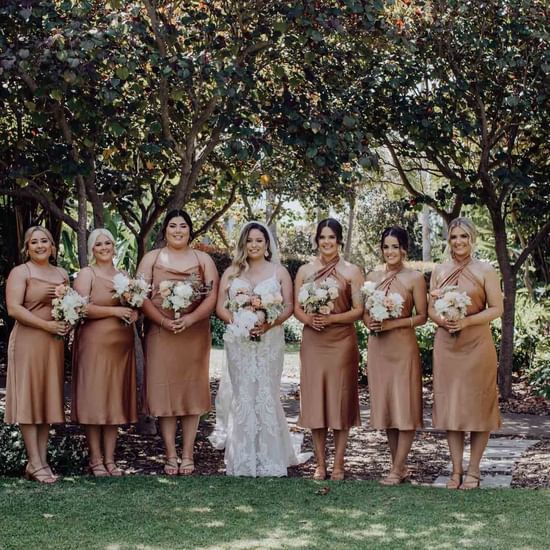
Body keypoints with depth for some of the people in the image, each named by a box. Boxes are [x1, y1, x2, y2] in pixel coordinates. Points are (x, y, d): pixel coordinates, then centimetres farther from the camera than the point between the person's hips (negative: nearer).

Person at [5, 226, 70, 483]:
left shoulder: (62, 274, 15)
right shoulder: (20, 272, -2)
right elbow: (13, 309, -12)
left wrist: (69, 322, -2)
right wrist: (46, 325, -17)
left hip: (54, 343, 6)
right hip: (28, 340, -6)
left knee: (48, 399, 6)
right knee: (29, 399, -4)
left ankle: (41, 460, 10)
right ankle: (36, 464, -4)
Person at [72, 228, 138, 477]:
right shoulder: (86, 274, 0)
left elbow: (133, 306, 23)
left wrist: (134, 313, 0)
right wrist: (114, 311, -15)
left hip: (121, 344, 5)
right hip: (95, 342, -5)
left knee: (115, 400, 6)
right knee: (94, 400, -4)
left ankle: (110, 459, 10)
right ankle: (96, 460, 1)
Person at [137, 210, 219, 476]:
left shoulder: (203, 259, 10)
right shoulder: (151, 258, 9)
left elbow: (212, 296, -1)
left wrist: (190, 319, -17)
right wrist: (164, 320, -16)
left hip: (195, 334, 1)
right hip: (160, 334, 0)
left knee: (192, 391, 2)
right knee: (164, 391, -2)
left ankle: (188, 455, 8)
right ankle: (171, 455, 5)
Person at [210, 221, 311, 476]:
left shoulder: (279, 271, 6)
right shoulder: (231, 272, 10)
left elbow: (289, 307, 0)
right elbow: (220, 307, 5)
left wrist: (269, 323, -16)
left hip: (269, 340, -1)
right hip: (239, 342, 1)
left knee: (267, 395, -2)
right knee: (242, 396, 2)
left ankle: (269, 460, 6)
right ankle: (243, 462, 7)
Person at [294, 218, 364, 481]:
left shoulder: (352, 271, 1)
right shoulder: (305, 270, 9)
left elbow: (359, 310, -3)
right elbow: (296, 307, 8)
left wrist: (332, 318, -16)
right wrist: (308, 319, -12)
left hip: (341, 341, -2)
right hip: (313, 341, 2)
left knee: (340, 399, 1)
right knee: (314, 400, 3)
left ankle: (338, 464, 9)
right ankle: (320, 463, 11)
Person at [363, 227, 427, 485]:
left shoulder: (414, 278, -3)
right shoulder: (372, 277, 10)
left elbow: (422, 316, -6)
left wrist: (393, 323, -16)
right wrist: (370, 323, -6)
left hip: (403, 345, -5)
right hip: (377, 346, 5)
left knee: (404, 406, -3)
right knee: (384, 405, 7)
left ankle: (397, 469, 1)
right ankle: (399, 466, 17)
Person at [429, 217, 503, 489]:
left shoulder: (485, 270, -1)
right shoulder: (439, 271, 9)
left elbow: (496, 309, -5)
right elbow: (430, 308, 11)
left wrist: (467, 321, -17)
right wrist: (442, 320, -10)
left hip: (477, 344, -3)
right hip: (446, 344, 3)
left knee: (478, 405, 1)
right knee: (449, 405, 4)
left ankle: (473, 470, 11)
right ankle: (456, 470, 11)